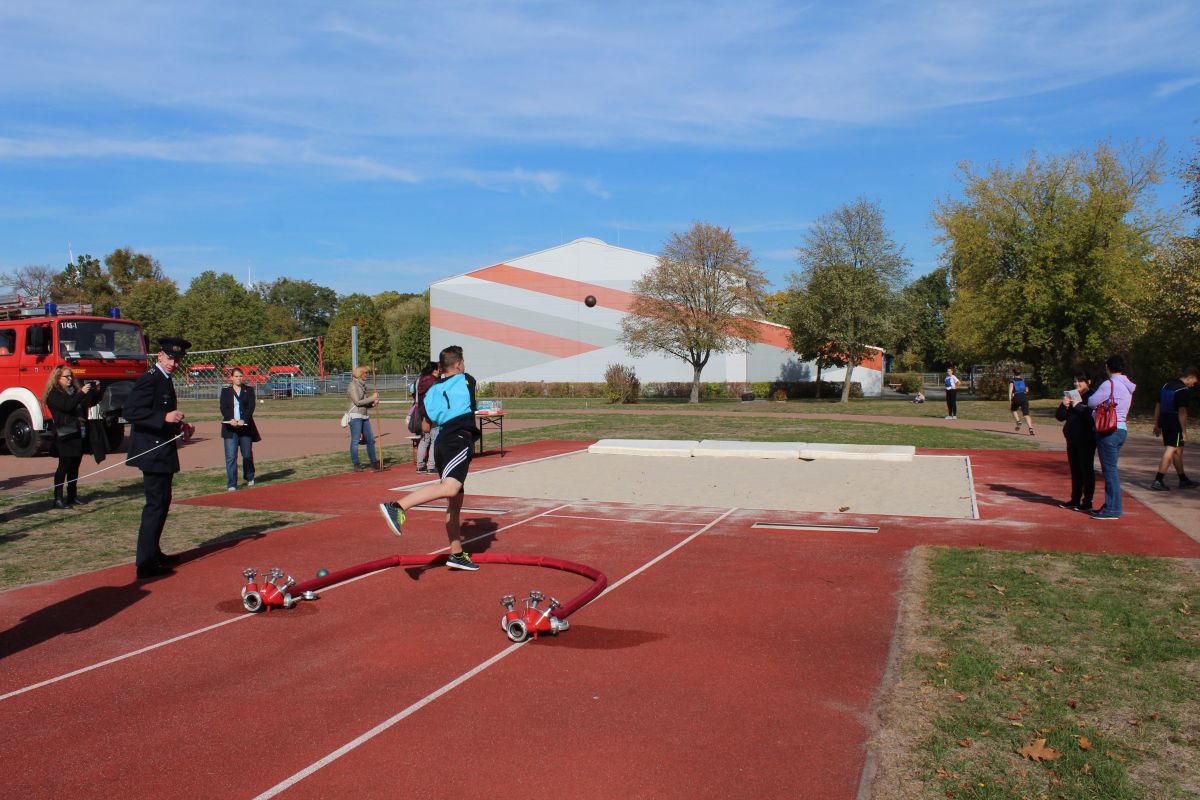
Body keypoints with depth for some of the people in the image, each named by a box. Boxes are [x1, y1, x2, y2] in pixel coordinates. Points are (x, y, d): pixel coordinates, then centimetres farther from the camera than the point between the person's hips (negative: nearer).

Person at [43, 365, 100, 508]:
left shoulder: (75, 390, 17)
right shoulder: (54, 394, -4)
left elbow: (90, 403, 19)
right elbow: (67, 406, -21)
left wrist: (96, 392, 2)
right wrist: (82, 393, -25)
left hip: (79, 434, 7)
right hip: (65, 436, -7)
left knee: (75, 466, 11)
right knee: (64, 466, -8)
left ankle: (72, 495, 18)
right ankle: (58, 499, -7)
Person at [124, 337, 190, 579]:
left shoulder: (164, 380, 15)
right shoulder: (149, 379, -15)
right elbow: (130, 412, -25)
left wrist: (178, 425, 9)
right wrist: (165, 418, -30)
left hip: (161, 452, 11)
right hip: (153, 452, -11)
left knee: (160, 503, 19)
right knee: (156, 505, -8)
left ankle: (154, 553, 31)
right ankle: (146, 564, -3)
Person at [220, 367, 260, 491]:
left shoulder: (249, 390, 8)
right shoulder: (225, 390, 8)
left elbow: (251, 407, -3)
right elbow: (223, 407, -1)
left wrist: (243, 420, -18)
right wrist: (230, 419, -18)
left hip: (245, 426, 1)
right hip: (230, 427, -1)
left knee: (247, 455, 9)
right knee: (231, 456, -6)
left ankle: (249, 478, 31)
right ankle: (231, 484, -3)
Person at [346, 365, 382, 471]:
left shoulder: (363, 385, 17)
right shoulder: (352, 385, -7)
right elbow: (357, 402, -15)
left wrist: (373, 403, -1)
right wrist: (372, 398, -10)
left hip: (365, 416, 8)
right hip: (356, 416, -8)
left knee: (370, 440, 8)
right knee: (355, 441, -3)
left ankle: (374, 463, 16)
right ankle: (356, 465, 2)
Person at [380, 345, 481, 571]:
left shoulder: (433, 390, 19)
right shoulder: (467, 380, 9)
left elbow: (427, 426, 23)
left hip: (442, 442, 8)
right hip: (459, 440, -8)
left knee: (455, 499, 14)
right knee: (449, 487, -28)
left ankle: (456, 554, 18)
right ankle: (398, 507, -47)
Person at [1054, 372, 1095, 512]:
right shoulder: (1071, 396, 13)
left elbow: (1093, 415, -24)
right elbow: (1059, 416, 11)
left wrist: (1078, 406, -20)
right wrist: (1064, 406, -6)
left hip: (1086, 440, -7)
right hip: (1072, 439, 7)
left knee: (1087, 470, -1)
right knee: (1075, 470, 13)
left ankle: (1087, 502, 4)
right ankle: (1075, 499, 21)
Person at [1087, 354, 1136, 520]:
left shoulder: (1109, 384, -13)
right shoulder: (1127, 387, 15)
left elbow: (1092, 402, -8)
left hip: (1109, 431, -9)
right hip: (1121, 429, 9)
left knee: (1109, 469, -6)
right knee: (1111, 469, 15)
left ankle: (1113, 509, -3)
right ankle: (1111, 505, 21)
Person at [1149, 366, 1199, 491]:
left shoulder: (1166, 385, 12)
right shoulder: (1183, 390, -15)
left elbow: (1158, 406, 16)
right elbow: (1182, 412, -18)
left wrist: (1157, 424, 21)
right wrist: (1184, 432, -15)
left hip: (1164, 423, 9)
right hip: (1175, 426, -9)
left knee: (1178, 451, 18)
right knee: (1170, 451, -6)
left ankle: (1183, 480, 29)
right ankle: (1157, 481, -10)